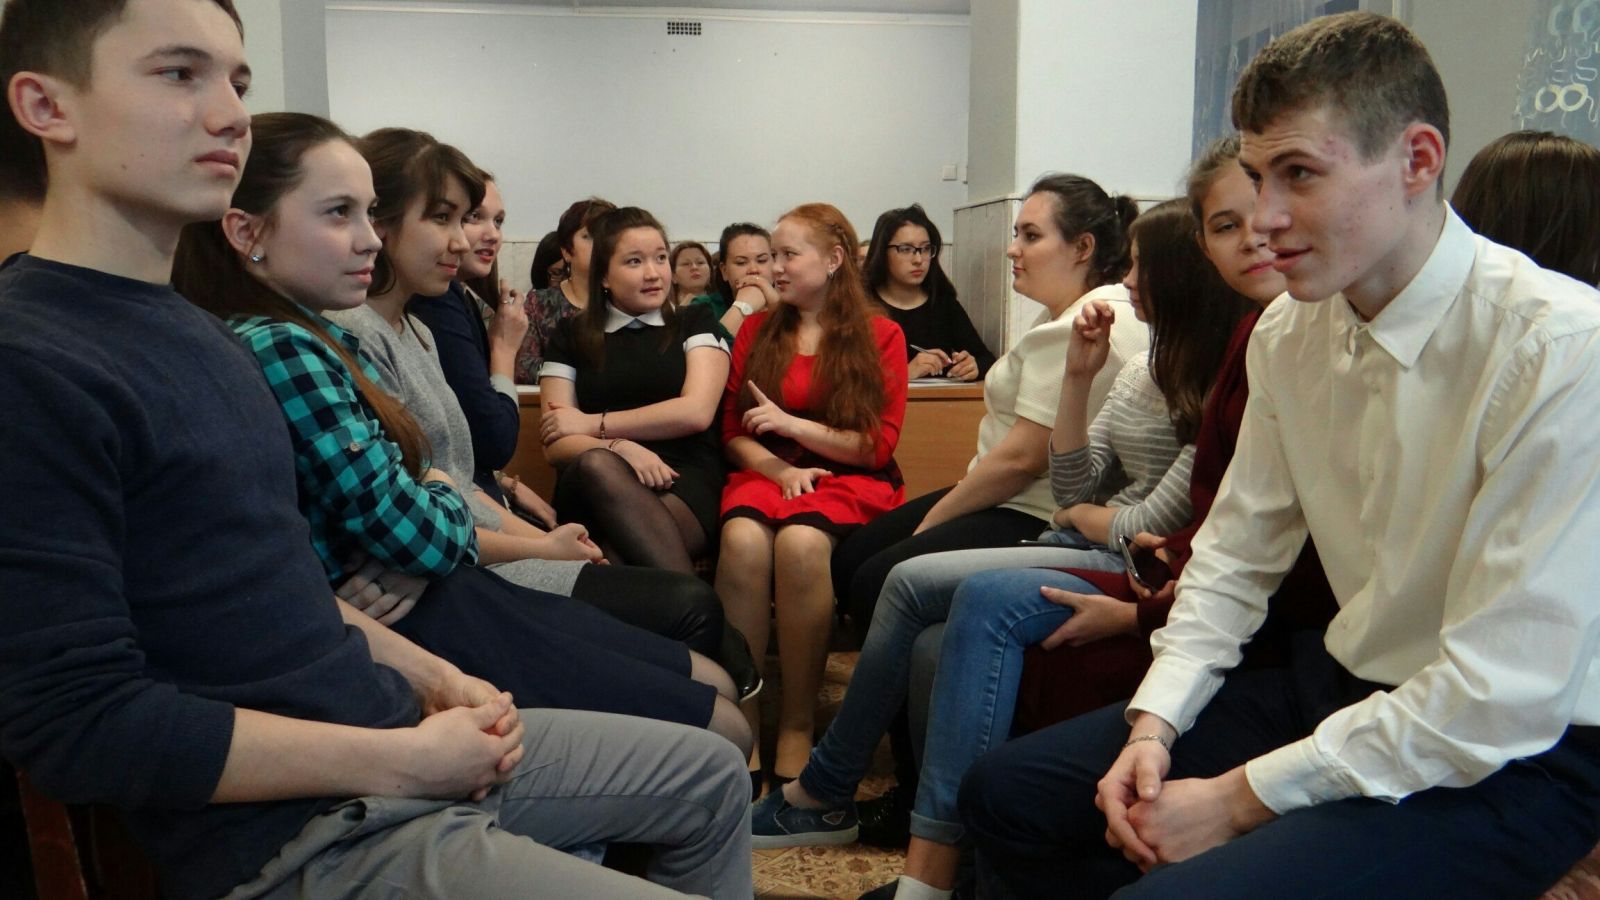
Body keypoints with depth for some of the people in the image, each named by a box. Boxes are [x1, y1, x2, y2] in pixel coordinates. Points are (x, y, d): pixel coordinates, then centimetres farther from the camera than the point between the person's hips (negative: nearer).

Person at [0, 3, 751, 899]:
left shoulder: (196, 329, 11)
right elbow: (77, 724, -23)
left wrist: (431, 676, 6)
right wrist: (405, 760, -19)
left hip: (393, 733, 9)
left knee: (712, 773, 18)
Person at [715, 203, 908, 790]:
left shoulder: (880, 336, 7)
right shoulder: (757, 331, 16)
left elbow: (878, 445, 1)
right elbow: (732, 432, 12)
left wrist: (792, 424, -9)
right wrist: (776, 467, -8)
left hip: (850, 481, -2)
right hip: (766, 473, 3)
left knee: (800, 542, -36)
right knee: (743, 538, -34)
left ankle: (797, 725, -24)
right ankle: (739, 717, -28)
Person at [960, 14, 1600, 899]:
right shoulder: (1289, 331, -1)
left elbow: (1499, 699, -23)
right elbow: (1234, 553, 7)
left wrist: (1240, 799, -18)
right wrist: (1152, 727, -6)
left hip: (1512, 756, -6)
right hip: (1338, 684, 7)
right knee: (1004, 794, 0)